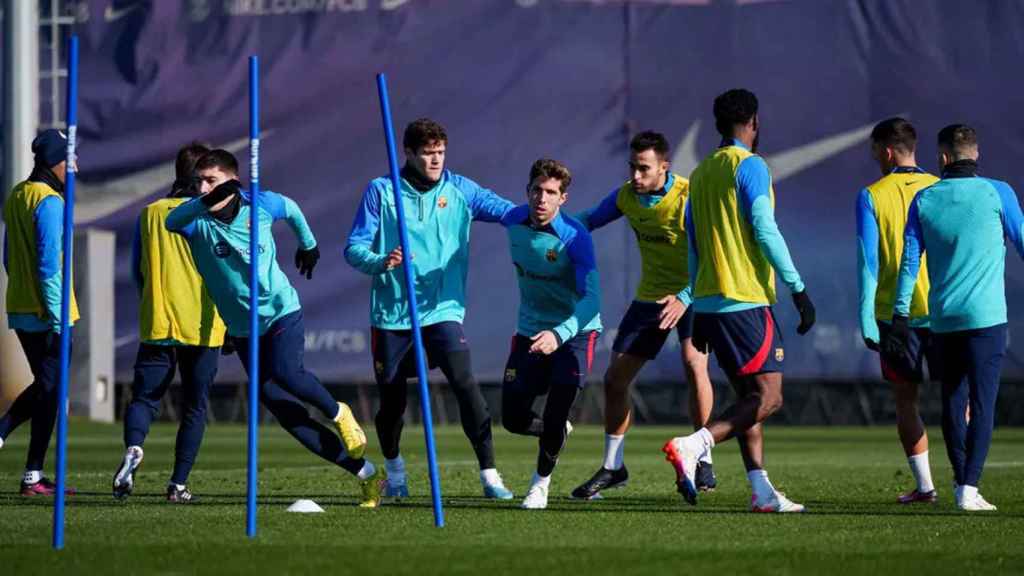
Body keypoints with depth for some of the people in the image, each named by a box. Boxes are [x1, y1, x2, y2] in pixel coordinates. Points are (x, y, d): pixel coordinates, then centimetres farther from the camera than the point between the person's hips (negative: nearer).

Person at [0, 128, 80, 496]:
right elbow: (49, 264, -20)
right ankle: (33, 477, 1)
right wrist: (57, 315, -20)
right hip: (45, 313, -9)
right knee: (49, 390, -1)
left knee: (43, 386, 19)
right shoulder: (49, 201, -15)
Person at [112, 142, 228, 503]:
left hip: (157, 324, 2)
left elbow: (137, 272, 13)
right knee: (194, 407, 8)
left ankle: (133, 447, -27)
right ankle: (179, 483, 3)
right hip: (202, 326, -2)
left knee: (144, 396, 4)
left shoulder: (151, 214, 7)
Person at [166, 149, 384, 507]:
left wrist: (308, 245, 31)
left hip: (282, 311, -2)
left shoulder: (261, 205, -7)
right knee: (287, 414, -4)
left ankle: (338, 414, 1)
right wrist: (207, 202, -51)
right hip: (243, 329, 2)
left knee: (286, 373, -31)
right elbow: (171, 222, -35)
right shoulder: (196, 221, -12)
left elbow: (291, 209, 16)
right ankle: (367, 474, 3)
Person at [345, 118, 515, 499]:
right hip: (391, 313, 0)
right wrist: (380, 261, -22)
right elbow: (354, 248, -1)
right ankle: (393, 467, 37)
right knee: (392, 398, 7)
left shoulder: (459, 190, 5)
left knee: (465, 383, -20)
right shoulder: (381, 192, 1)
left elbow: (508, 211, -2)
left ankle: (489, 475, -17)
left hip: (442, 310, 0)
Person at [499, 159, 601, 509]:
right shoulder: (513, 221, -9)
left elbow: (591, 297, -32)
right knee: (513, 418, 2)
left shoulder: (575, 237, -25)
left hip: (575, 332, -5)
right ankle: (557, 432, 37)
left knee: (554, 419, -12)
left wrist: (559, 334, -47)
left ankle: (542, 481, 17)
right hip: (530, 332, 5)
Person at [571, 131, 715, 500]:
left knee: (694, 363, -28)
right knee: (615, 379, 3)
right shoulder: (626, 196, -5)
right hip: (649, 296, 6)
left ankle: (703, 462, -16)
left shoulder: (689, 197, -23)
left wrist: (685, 297, -39)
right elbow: (587, 221, 12)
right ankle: (612, 467, 19)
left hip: (693, 293, -6)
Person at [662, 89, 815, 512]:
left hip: (709, 302, 8)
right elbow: (764, 231, -15)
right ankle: (691, 447, -26)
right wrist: (798, 288, -12)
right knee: (768, 398, -9)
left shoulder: (700, 173, 16)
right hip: (746, 299, -8)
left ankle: (762, 492, 6)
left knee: (748, 397, 12)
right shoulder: (749, 166, -7)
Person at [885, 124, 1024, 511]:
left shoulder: (924, 200, 5)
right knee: (982, 404, -4)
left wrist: (900, 317, 5)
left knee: (953, 403, 13)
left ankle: (961, 484, 15)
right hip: (986, 316, -3)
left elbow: (909, 262, 3)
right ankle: (970, 489, -14)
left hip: (942, 318, 3)